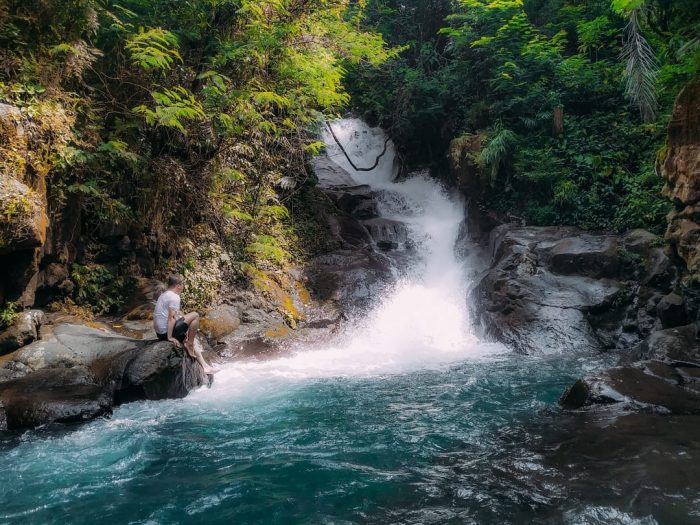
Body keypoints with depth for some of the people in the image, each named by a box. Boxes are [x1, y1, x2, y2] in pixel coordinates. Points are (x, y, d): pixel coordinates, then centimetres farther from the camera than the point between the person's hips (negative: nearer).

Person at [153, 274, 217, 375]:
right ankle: (189, 344, -4)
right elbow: (171, 318, -22)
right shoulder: (174, 297, -13)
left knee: (191, 344, 21)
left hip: (160, 333, 10)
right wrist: (170, 337, -22)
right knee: (195, 315, -11)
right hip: (167, 332, -10)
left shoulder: (164, 295, 18)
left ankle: (205, 367, 21)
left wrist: (184, 329, 20)